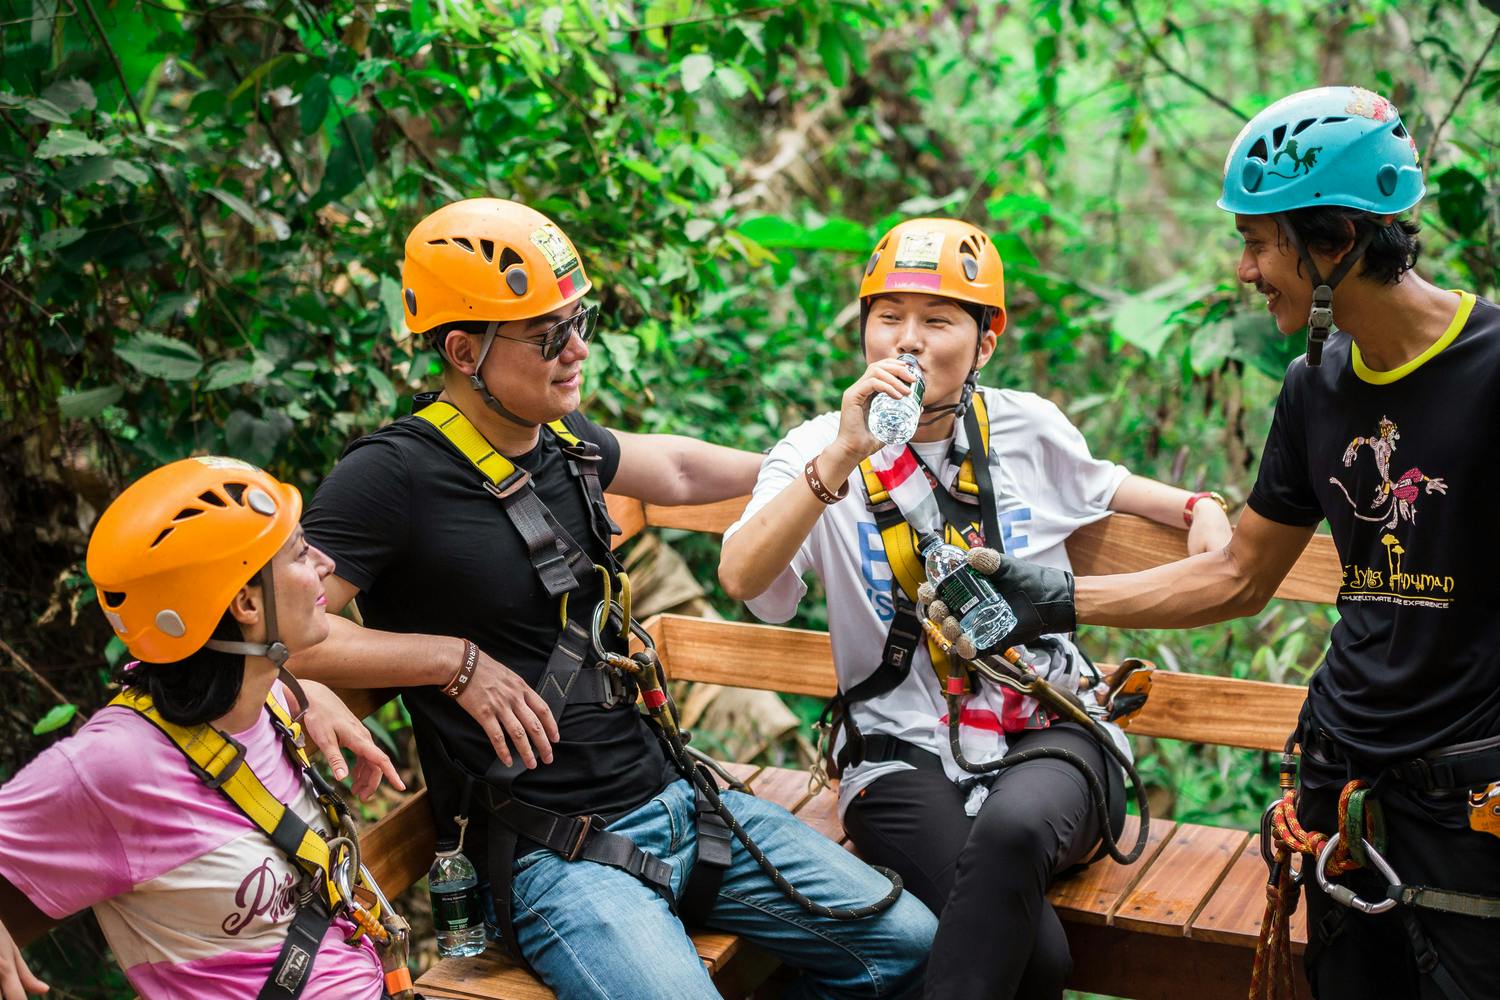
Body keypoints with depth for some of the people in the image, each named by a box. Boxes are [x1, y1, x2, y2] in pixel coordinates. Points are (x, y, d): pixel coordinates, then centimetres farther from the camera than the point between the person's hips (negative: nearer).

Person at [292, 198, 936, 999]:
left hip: (671, 796, 8)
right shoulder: (396, 476, -14)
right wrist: (457, 661, -18)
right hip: (552, 852, -7)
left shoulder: (560, 442, 9)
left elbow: (673, 468, 30)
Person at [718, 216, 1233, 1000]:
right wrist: (844, 456, -28)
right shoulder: (818, 451, 0)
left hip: (1048, 730, 2)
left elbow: (1097, 486, 31)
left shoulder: (1030, 429, 8)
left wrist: (1197, 507, 12)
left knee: (1012, 827, -36)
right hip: (906, 756, -2)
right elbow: (742, 579, -18)